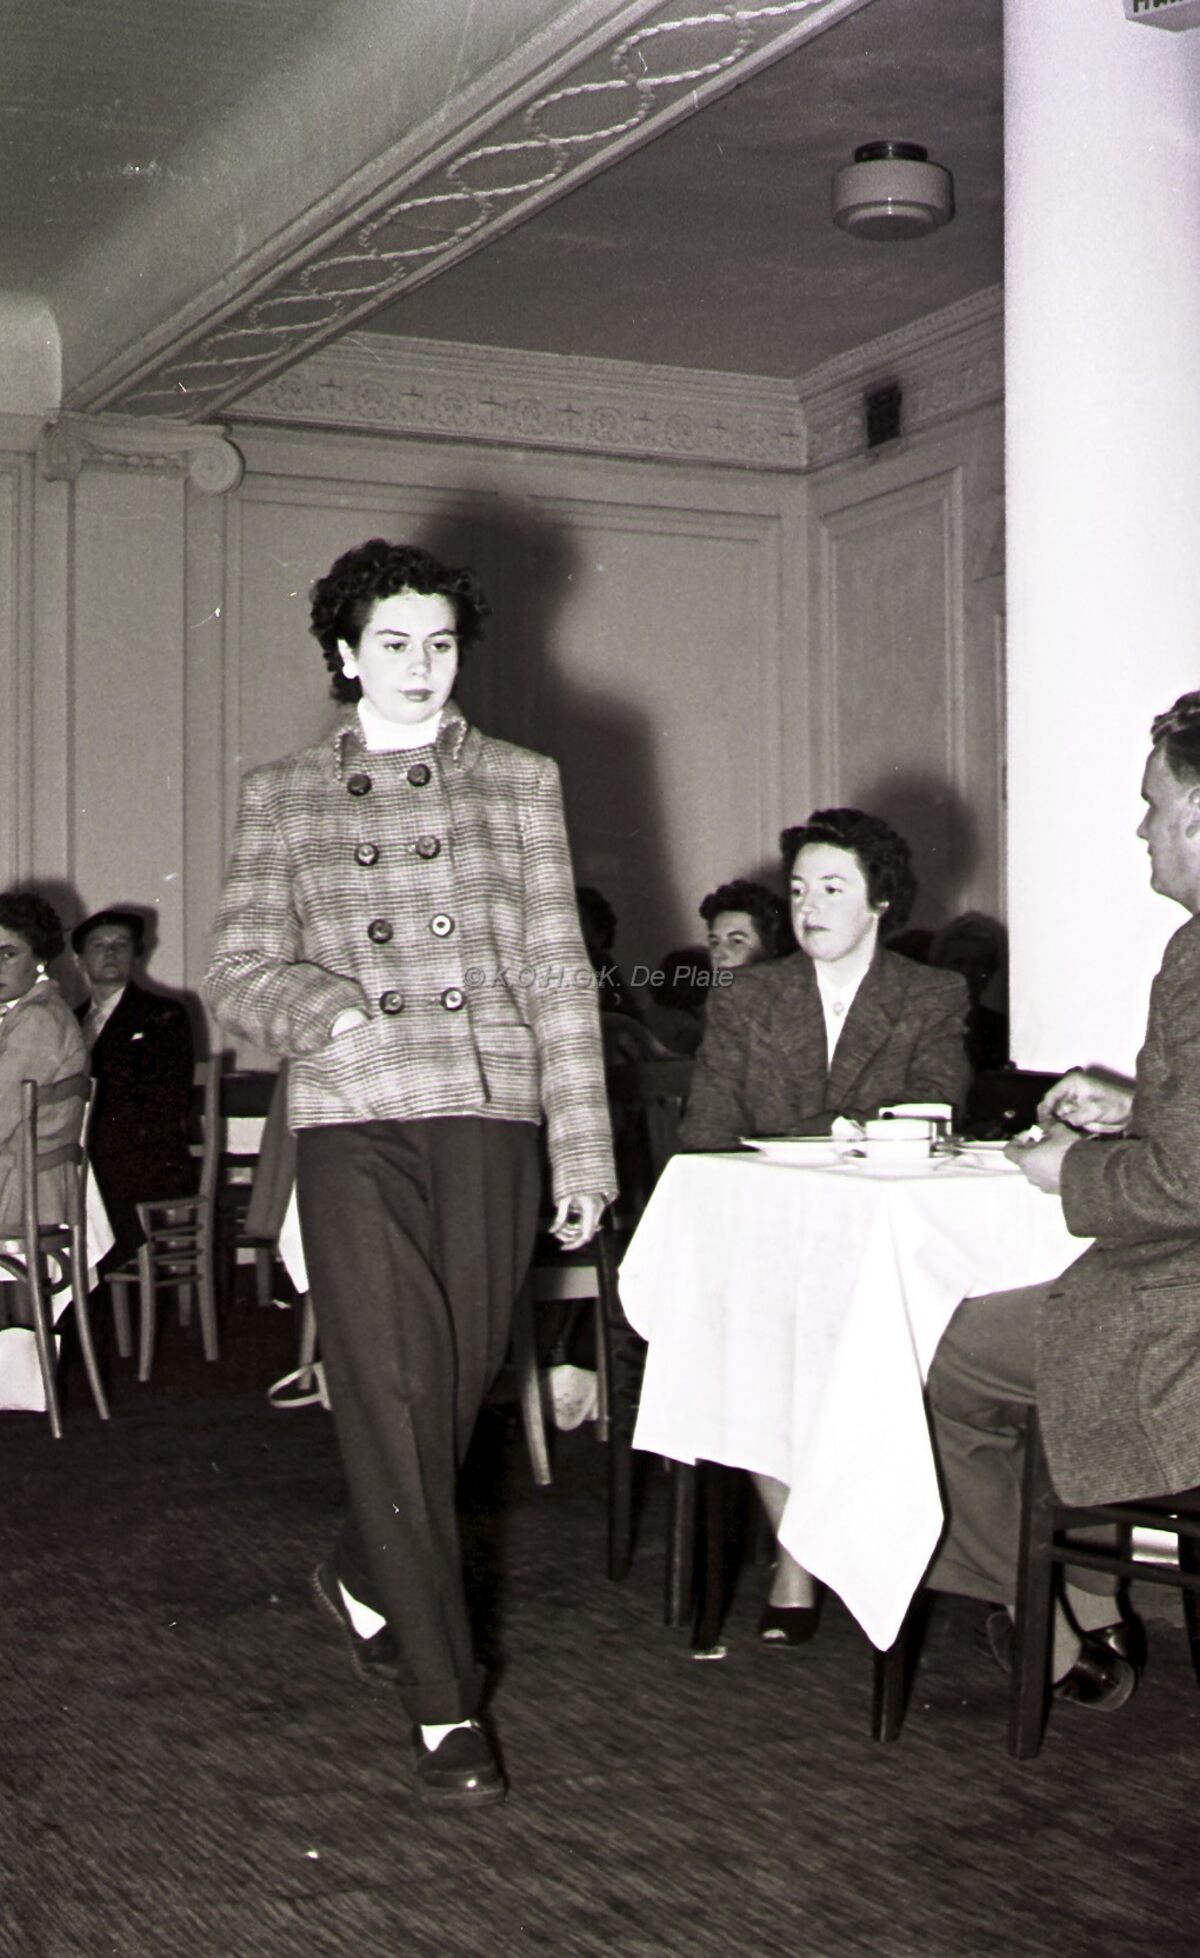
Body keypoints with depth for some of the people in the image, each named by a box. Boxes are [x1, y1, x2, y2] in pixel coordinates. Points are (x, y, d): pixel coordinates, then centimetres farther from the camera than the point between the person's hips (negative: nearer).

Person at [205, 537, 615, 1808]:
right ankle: (443, 1703, 2)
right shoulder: (282, 797, 11)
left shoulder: (518, 785, 12)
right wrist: (323, 1008, -15)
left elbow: (559, 975, 9)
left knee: (457, 1387, 6)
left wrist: (584, 1153, 4)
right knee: (391, 1394, -7)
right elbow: (235, 972, 7)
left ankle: (365, 1580, 37)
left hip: (488, 1113, 1)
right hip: (350, 1121, -1)